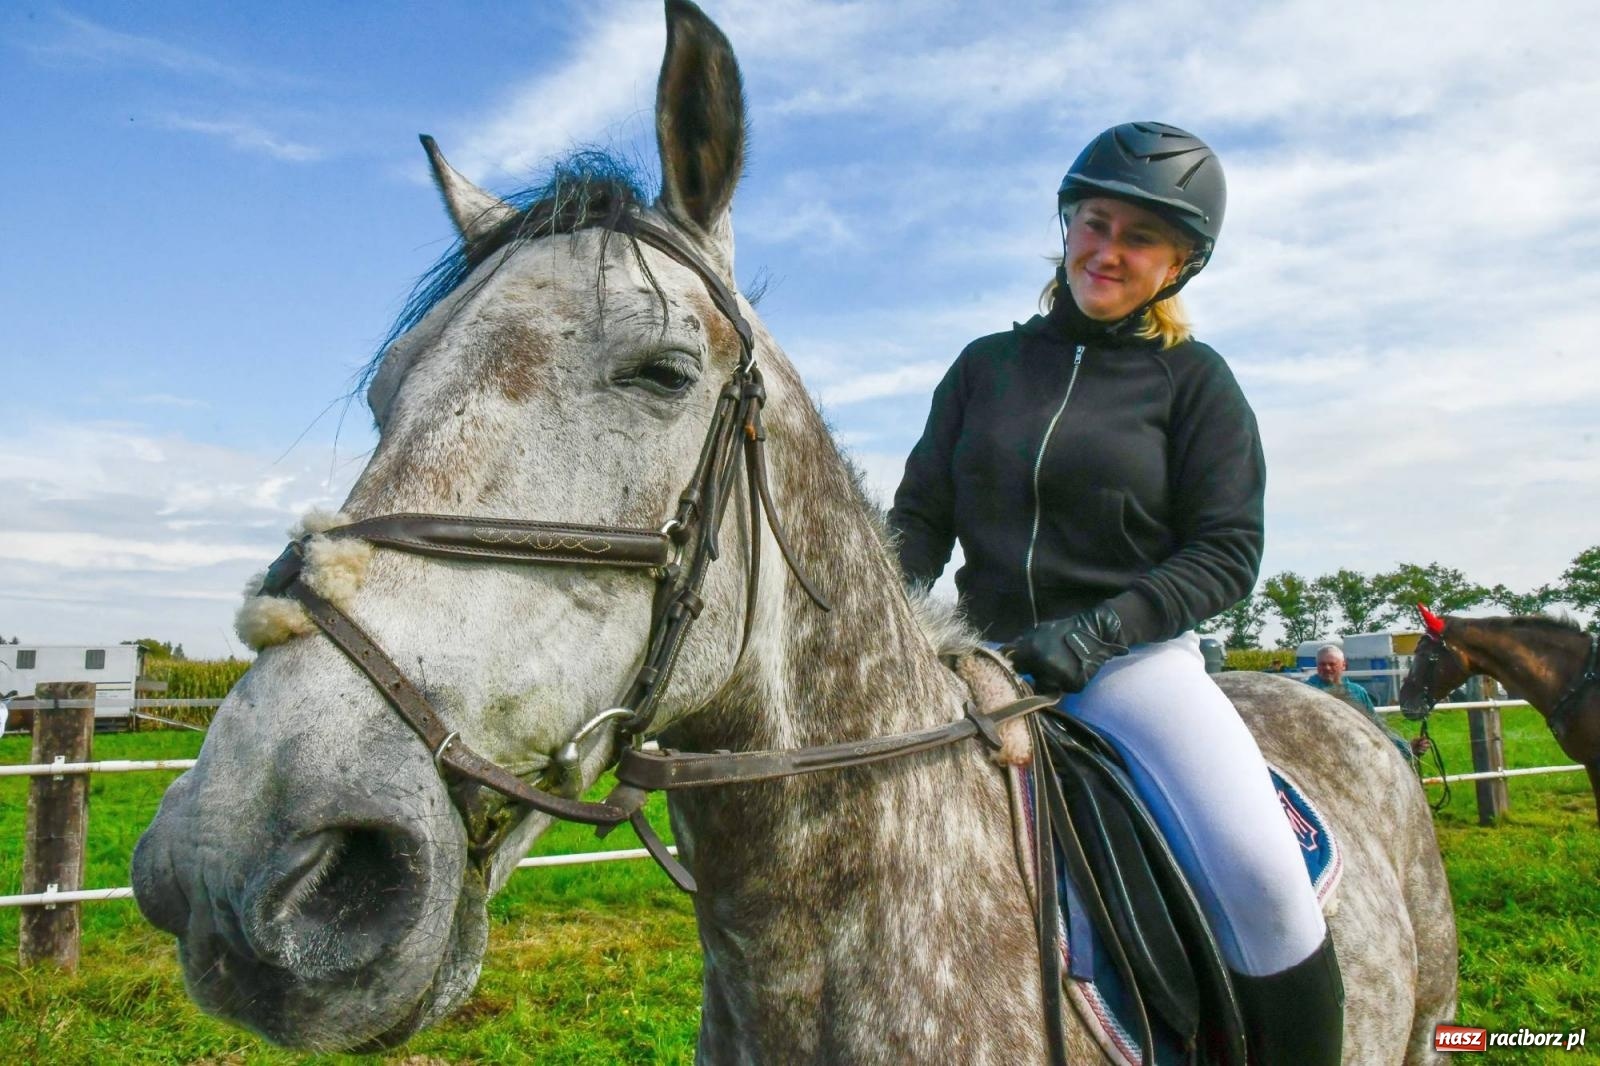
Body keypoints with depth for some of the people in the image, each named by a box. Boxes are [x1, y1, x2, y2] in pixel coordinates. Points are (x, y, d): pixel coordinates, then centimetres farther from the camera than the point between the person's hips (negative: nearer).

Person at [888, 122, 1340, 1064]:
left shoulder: (1194, 379, 3)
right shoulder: (986, 365, 10)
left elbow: (1227, 553, -3)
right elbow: (921, 515, 10)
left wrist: (1098, 630, -17)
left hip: (1138, 659, -2)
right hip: (986, 660, 3)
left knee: (1259, 870, -24)